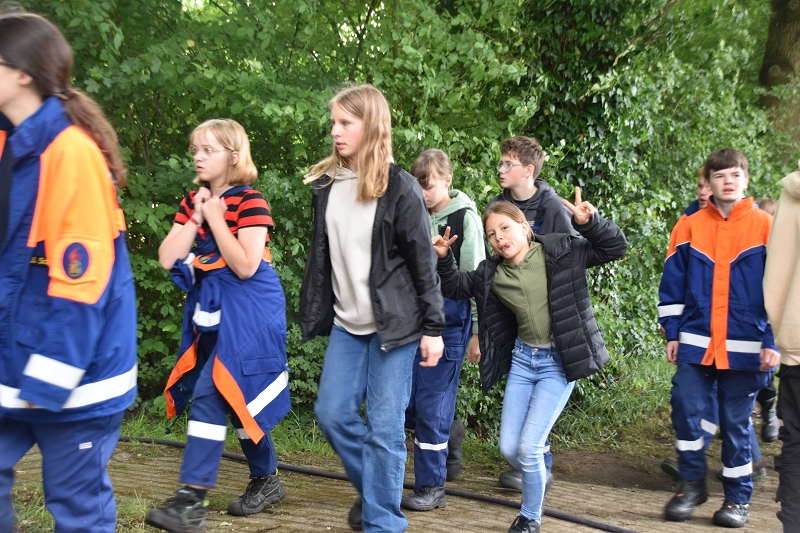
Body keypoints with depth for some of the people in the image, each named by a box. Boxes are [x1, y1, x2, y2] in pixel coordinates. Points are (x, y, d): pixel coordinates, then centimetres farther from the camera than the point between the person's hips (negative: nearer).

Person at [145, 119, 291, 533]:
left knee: (210, 394, -15)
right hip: (209, 311, 8)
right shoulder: (192, 201, 8)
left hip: (246, 311, -7)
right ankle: (266, 481, 30)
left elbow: (245, 265, -21)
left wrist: (215, 217, -15)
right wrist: (195, 217, -8)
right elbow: (167, 259, 0)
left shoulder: (249, 202, -12)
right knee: (240, 398, 15)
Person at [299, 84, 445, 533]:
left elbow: (423, 262, -8)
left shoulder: (399, 187, -9)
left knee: (384, 426, -2)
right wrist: (316, 313, 13)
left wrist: (433, 328, -9)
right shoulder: (327, 184, 6)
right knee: (333, 413, 7)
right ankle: (374, 487, 31)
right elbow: (320, 255, 13)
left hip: (394, 323, -5)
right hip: (347, 324, 5)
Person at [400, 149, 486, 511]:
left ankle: (431, 488, 7)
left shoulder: (465, 218, -5)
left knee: (432, 403, -4)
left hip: (449, 321, -6)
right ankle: (449, 435, 33)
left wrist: (477, 329, -8)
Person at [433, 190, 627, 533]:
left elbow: (614, 248, -8)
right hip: (522, 359, 5)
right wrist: (443, 259, -2)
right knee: (508, 448, 6)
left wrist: (588, 223, -24)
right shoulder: (491, 273, 1)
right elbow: (455, 288, 16)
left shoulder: (560, 252, -10)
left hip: (558, 363, -5)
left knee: (528, 448, -9)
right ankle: (537, 481, 39)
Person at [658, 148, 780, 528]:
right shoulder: (690, 227, 5)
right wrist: (672, 333, 4)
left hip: (745, 346, -2)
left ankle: (738, 497, 19)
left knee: (736, 421, 5)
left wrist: (773, 341, -4)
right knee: (685, 408, -5)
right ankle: (692, 483, 14)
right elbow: (673, 283, 8)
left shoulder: (765, 226, 1)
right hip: (695, 342, 2)